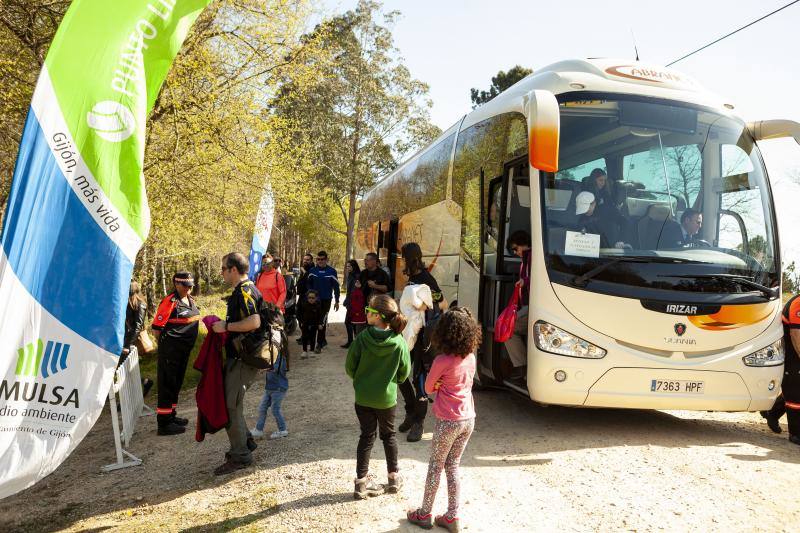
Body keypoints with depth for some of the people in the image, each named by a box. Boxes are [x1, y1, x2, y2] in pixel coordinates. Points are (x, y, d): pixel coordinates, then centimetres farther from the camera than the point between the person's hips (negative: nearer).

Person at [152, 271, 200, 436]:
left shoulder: (190, 300, 9)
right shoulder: (170, 302, -17)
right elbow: (156, 327, -17)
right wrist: (165, 346, -6)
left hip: (184, 349, 9)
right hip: (170, 350, -9)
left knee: (177, 383, 18)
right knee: (167, 384, -1)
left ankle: (171, 415, 31)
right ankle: (164, 423, 6)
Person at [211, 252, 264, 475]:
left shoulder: (244, 291, -18)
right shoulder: (243, 290, 15)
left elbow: (254, 322, -31)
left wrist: (226, 326, -21)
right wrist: (224, 324, 16)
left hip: (242, 359, -10)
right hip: (237, 356, 10)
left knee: (231, 406, -4)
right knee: (231, 402, 18)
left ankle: (240, 455, 5)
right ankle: (245, 441, 30)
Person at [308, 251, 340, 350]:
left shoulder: (331, 271, -4)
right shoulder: (312, 271, 4)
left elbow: (336, 286, 0)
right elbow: (309, 285, 12)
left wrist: (336, 301, 0)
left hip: (326, 300, -4)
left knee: (322, 321, -9)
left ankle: (319, 343, -6)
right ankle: (323, 341, 24)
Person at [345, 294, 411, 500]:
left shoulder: (362, 338, -18)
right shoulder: (399, 342, -16)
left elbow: (350, 367, -9)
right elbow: (404, 372, -5)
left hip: (363, 396, 0)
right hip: (387, 397, 0)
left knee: (367, 436, 13)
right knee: (388, 435, 20)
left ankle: (362, 482, 15)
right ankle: (394, 478, 30)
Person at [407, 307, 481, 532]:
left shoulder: (442, 361, -19)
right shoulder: (471, 357, 0)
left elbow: (428, 388, -4)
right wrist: (443, 384, 1)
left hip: (448, 421, -6)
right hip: (468, 420, 6)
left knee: (435, 467, 11)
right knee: (452, 466, 18)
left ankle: (424, 514, 25)